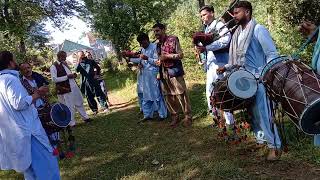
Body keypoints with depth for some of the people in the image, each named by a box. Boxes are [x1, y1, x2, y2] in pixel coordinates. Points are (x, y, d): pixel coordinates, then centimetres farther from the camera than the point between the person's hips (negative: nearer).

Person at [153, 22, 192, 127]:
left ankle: (188, 117, 6)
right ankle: (175, 117, 19)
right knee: (168, 96, 7)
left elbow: (180, 55, -7)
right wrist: (159, 62, 4)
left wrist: (167, 56, -15)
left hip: (174, 71, -6)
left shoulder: (173, 39, -3)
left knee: (181, 95, -5)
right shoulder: (158, 45, 16)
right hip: (164, 73, 6)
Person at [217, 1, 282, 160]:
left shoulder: (258, 30, -10)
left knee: (262, 112, -5)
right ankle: (261, 139, 27)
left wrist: (263, 73, -22)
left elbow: (272, 54, -12)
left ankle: (275, 146, 6)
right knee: (252, 111, 13)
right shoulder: (238, 33, 13)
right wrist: (226, 67, 9)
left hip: (259, 80, -7)